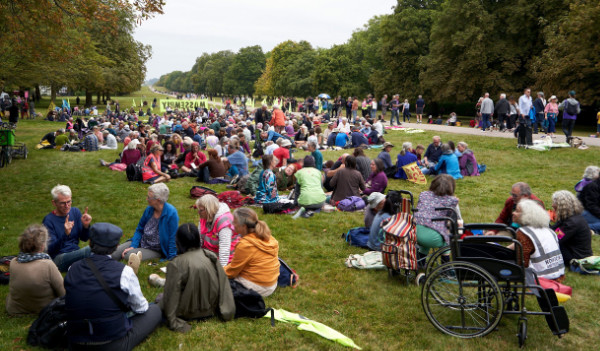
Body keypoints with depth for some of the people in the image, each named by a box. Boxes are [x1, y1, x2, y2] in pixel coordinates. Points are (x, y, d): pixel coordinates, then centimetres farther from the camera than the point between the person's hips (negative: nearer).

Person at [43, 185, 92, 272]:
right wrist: (65, 235, -33)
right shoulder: (48, 220, -10)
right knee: (89, 250, -34)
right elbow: (51, 250, -17)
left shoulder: (75, 211, 6)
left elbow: (84, 238, 8)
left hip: (76, 254, 5)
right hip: (58, 258, -5)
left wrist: (86, 226, -14)